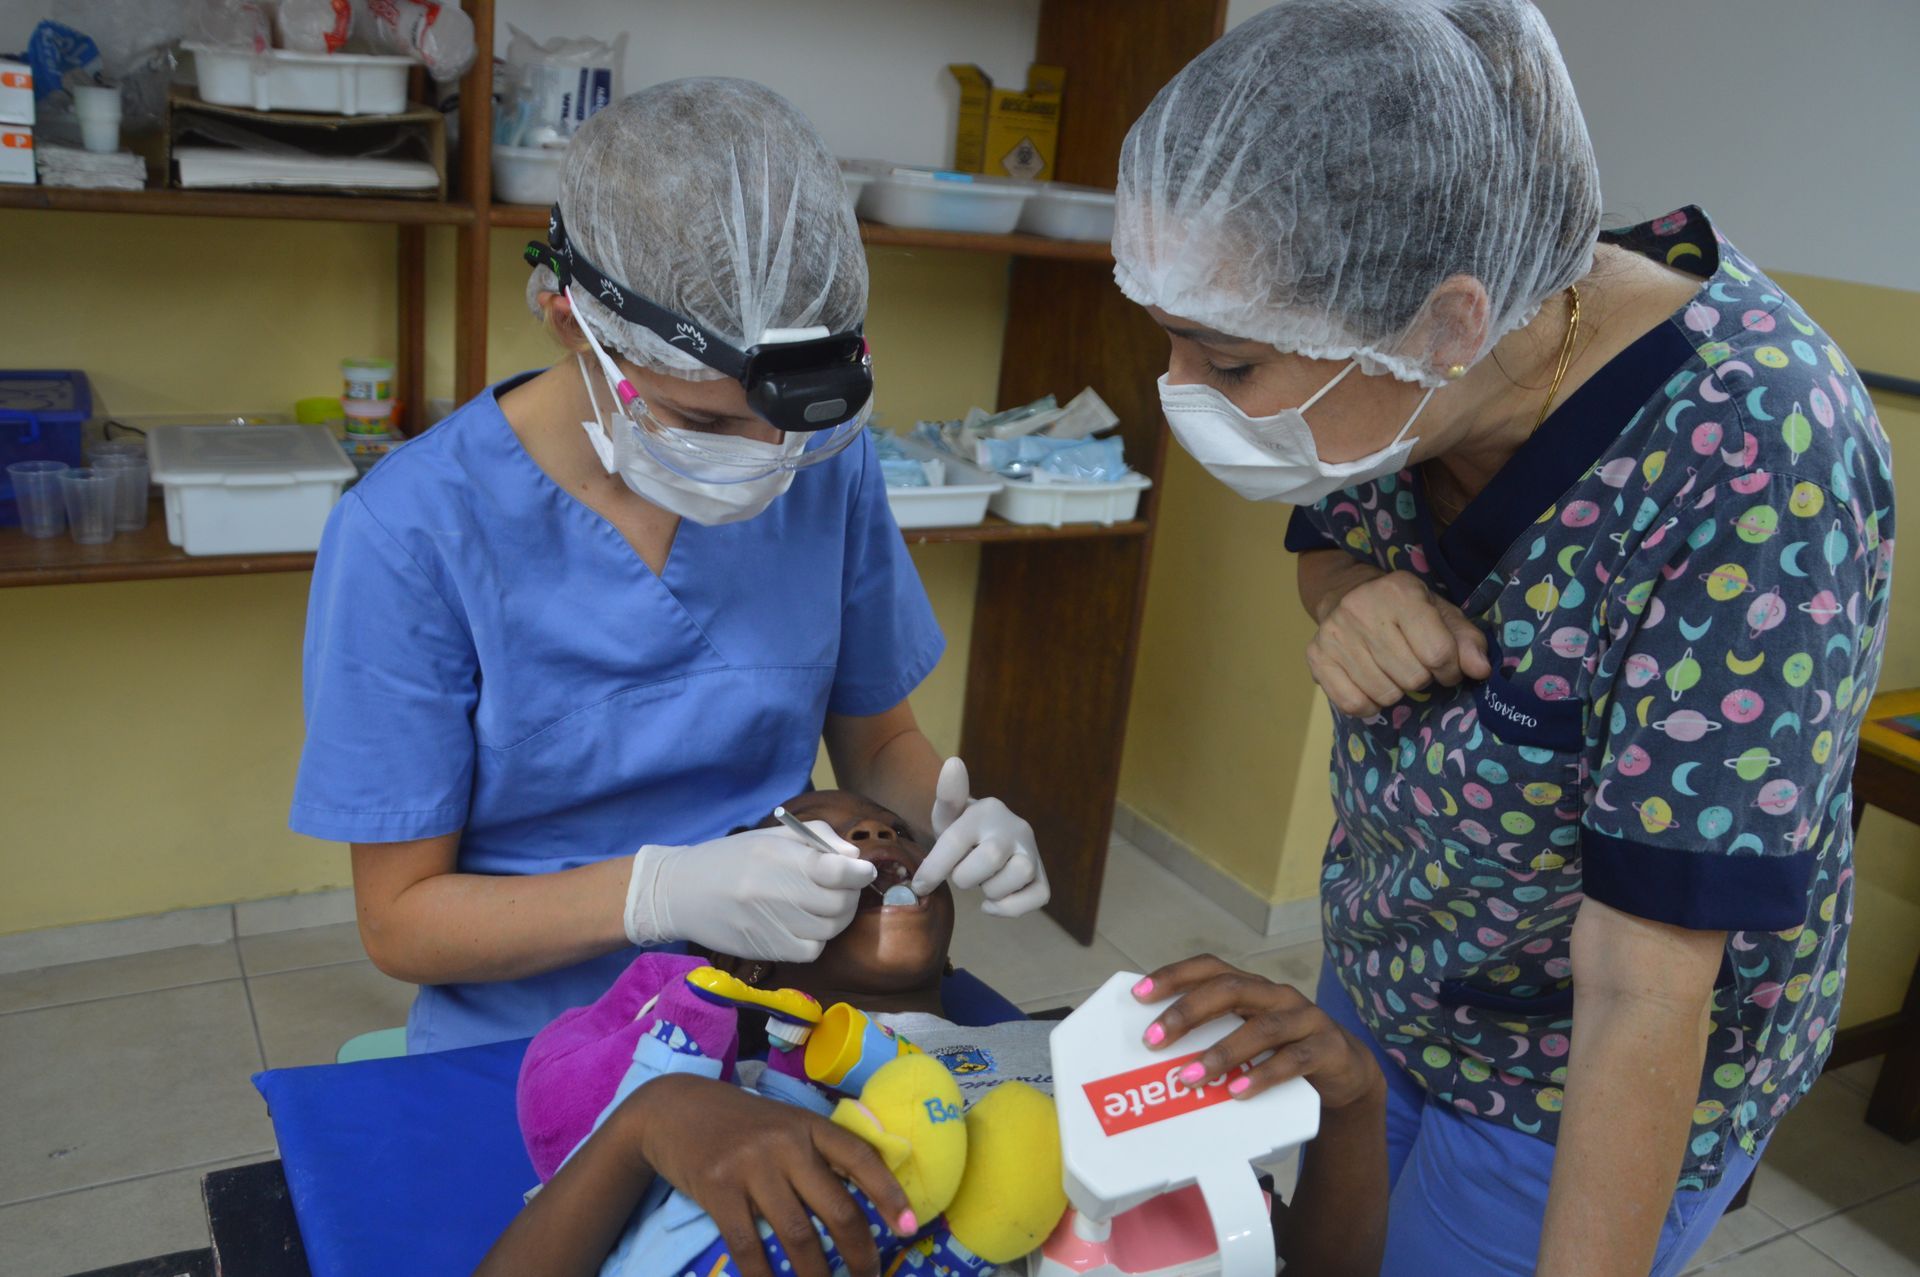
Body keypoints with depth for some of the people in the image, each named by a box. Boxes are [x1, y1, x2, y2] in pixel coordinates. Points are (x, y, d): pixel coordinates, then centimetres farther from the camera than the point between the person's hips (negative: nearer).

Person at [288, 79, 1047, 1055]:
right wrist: (664, 892, -25)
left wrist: (955, 819, -13)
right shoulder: (410, 533, -15)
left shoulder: (826, 466, -5)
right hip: (526, 1048, -1)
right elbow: (399, 919, -9)